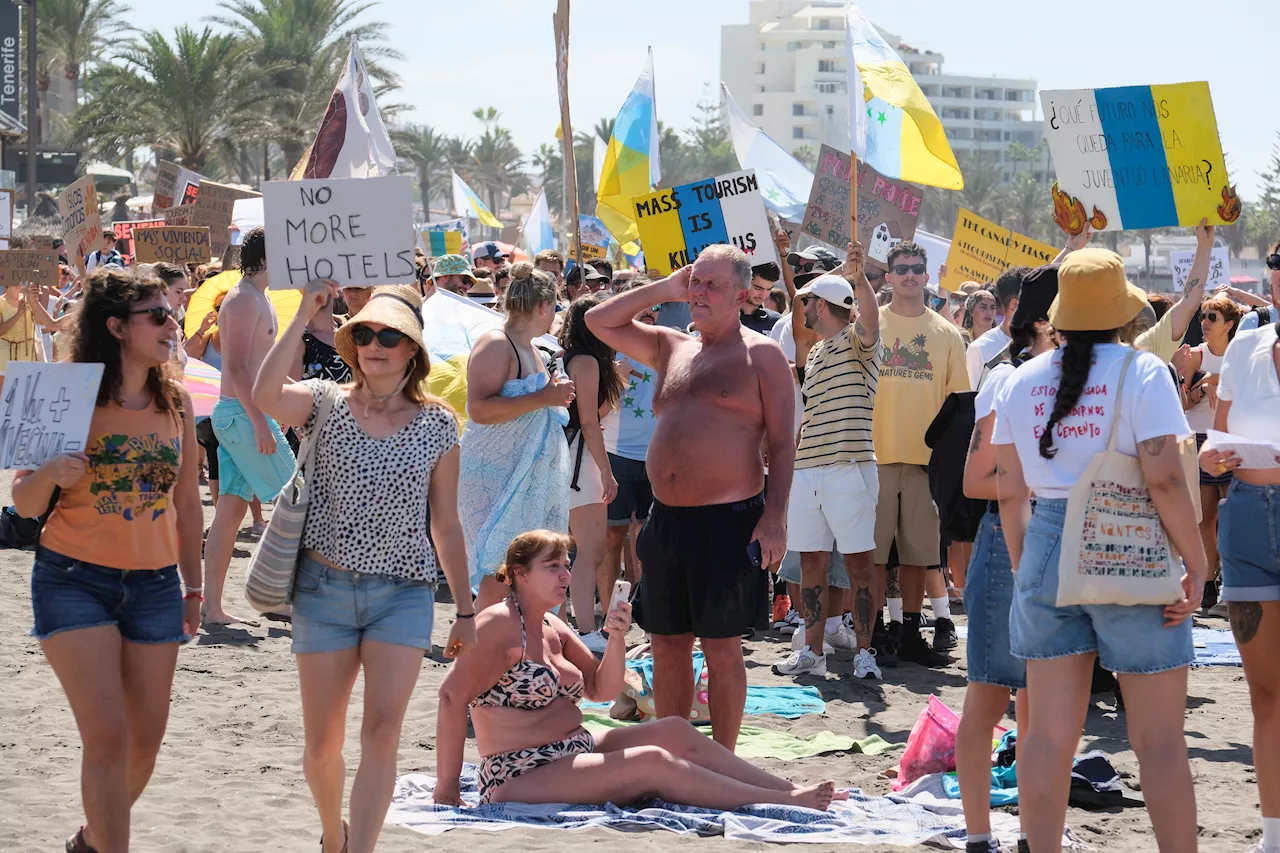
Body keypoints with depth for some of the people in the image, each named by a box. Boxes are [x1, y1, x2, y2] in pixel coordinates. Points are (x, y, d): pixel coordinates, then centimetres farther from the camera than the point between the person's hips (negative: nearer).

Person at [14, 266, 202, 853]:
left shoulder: (176, 403, 5)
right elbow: (24, 503, -4)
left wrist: (193, 587, 16)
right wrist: (50, 474, -25)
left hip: (154, 585, 4)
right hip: (74, 581, -4)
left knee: (145, 741, 8)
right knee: (107, 736, -13)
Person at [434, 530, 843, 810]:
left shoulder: (554, 629, 13)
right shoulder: (500, 625, -15)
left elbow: (601, 689, 16)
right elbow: (453, 696, -22)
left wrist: (617, 639, -3)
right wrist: (446, 788, -23)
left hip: (572, 753, 10)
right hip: (521, 776, -9)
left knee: (674, 731, -4)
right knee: (654, 762, -21)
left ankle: (789, 788, -3)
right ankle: (782, 802, -18)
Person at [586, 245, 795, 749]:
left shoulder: (760, 355, -1)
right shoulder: (671, 349, 16)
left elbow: (782, 442, -5)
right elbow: (599, 321, 21)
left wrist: (774, 517, -14)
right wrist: (665, 289, 13)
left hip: (727, 520, -6)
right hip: (666, 519, 6)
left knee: (721, 649, -1)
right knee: (667, 646, 9)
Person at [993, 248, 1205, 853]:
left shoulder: (1022, 380, 7)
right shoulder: (1141, 371, -8)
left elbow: (1009, 490, 8)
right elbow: (1163, 478, -16)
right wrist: (1195, 563, -9)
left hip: (1047, 549, 5)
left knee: (1048, 734, 8)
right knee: (1159, 740, 3)